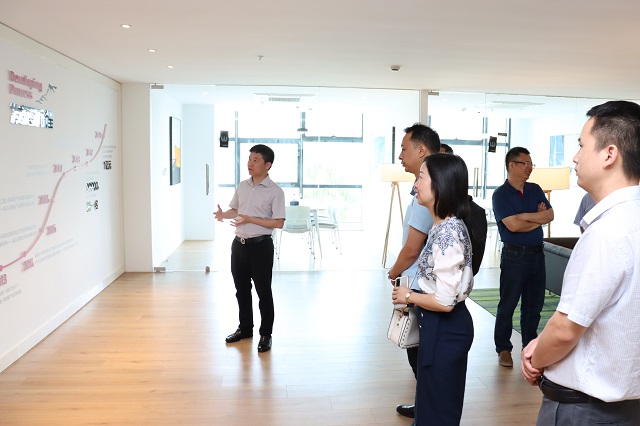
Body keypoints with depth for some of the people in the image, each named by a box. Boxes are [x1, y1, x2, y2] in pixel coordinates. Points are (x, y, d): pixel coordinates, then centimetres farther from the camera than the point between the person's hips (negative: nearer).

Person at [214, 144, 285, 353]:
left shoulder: (275, 191, -12)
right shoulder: (242, 186, 7)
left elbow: (279, 222, -16)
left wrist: (250, 219, -22)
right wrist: (224, 214, -6)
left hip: (261, 246, -6)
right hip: (239, 244, 6)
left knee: (263, 291, 4)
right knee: (241, 289, 16)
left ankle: (266, 334, 18)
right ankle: (245, 328, 33)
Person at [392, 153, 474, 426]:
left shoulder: (447, 232, -25)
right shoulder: (446, 225, 6)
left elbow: (444, 301, -26)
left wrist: (408, 296, -12)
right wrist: (414, 293, 9)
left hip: (444, 330, -10)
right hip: (441, 328, 10)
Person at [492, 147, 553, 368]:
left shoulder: (535, 190, 11)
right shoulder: (501, 194, -7)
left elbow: (550, 215, 2)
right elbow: (513, 225, -18)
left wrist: (527, 216, -14)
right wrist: (539, 219, -5)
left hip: (537, 253, 6)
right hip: (515, 256, -6)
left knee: (534, 304, 14)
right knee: (508, 305, 3)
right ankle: (503, 349, 15)